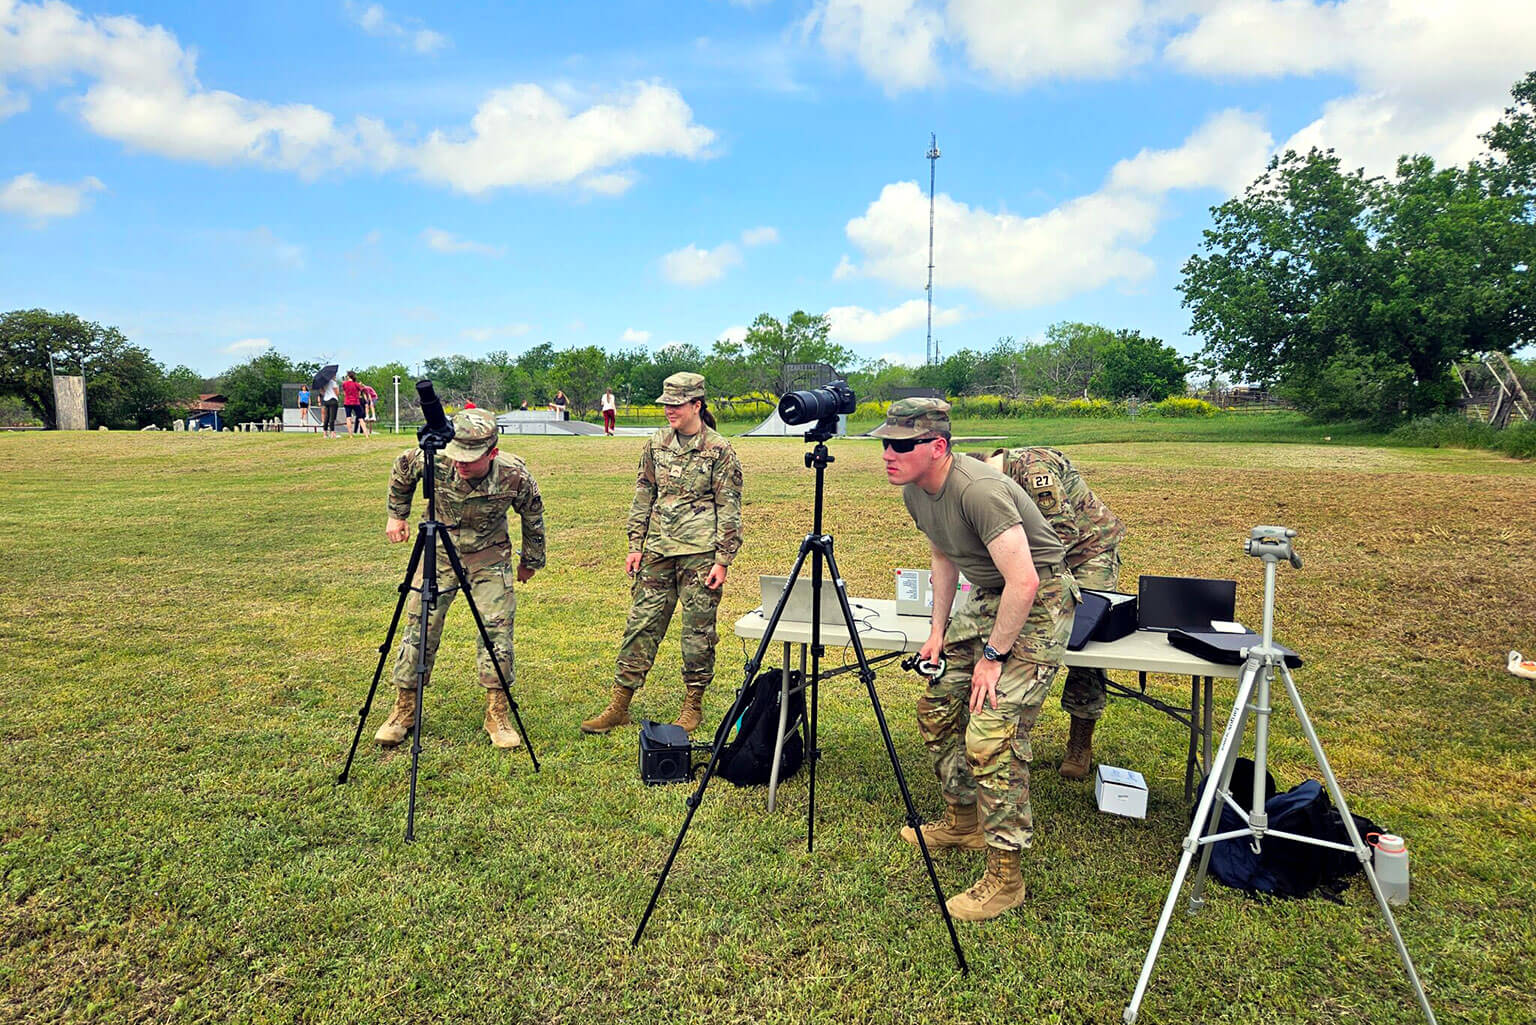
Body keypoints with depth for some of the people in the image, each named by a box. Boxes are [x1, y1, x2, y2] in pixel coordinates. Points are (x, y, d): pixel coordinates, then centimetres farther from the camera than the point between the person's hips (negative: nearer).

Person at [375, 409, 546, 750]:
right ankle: (405, 709, 18)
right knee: (419, 627, 1)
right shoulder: (433, 461, -26)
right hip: (438, 553, 1)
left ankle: (497, 714, 8)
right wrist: (397, 514, 6)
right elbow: (401, 469, 1)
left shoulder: (515, 475, -26)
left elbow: (533, 515, -4)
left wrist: (531, 560, 7)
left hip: (489, 557, -1)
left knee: (496, 630, -7)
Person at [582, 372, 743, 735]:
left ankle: (693, 705, 20)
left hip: (699, 553, -4)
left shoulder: (719, 450, -5)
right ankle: (618, 706, 11)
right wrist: (635, 545, 8)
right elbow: (643, 497, 14)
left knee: (698, 629, 4)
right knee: (641, 624, 5)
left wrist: (723, 561, -9)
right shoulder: (655, 445, 9)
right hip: (658, 551, 4)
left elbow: (730, 509, -4)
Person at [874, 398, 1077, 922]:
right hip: (986, 598, 9)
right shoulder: (916, 492, 0)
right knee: (937, 706, 12)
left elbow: (1024, 583, -31)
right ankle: (962, 822, 32)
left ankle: (1004, 877, -1)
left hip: (1037, 604, -9)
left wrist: (993, 654, -23)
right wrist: (939, 631, 10)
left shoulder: (978, 490, -29)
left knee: (992, 735, -15)